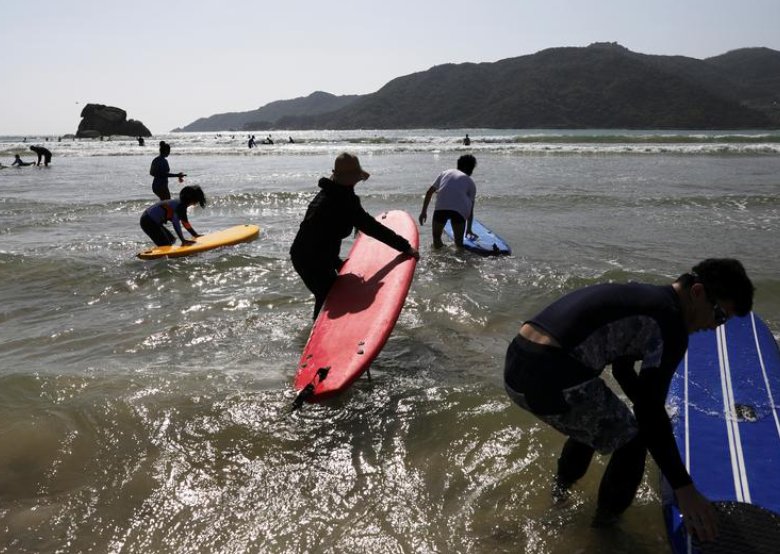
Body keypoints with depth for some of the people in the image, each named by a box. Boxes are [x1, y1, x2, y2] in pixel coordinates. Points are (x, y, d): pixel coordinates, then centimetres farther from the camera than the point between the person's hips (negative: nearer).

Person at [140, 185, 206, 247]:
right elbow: (176, 224, -26)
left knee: (172, 239, 16)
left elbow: (185, 223, 21)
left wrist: (195, 235, 25)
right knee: (165, 245, -12)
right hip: (148, 222, -11)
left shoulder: (182, 204, 10)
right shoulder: (180, 206, -20)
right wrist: (183, 241, -25)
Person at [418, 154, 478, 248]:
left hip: (441, 206, 1)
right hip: (460, 209, 0)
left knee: (436, 237, 15)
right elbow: (471, 209, 26)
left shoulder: (445, 173, 29)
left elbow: (429, 192, 25)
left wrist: (424, 211, 30)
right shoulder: (470, 182, 25)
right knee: (459, 242, 12)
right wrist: (469, 229, 35)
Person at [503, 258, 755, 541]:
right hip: (551, 377, -9)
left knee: (593, 419, 36)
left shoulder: (643, 297, 23)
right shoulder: (671, 324, -6)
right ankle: (608, 517, 36)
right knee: (633, 438, 15)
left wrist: (651, 413, 47)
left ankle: (562, 484, 59)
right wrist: (684, 488, -3)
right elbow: (650, 411, -9)